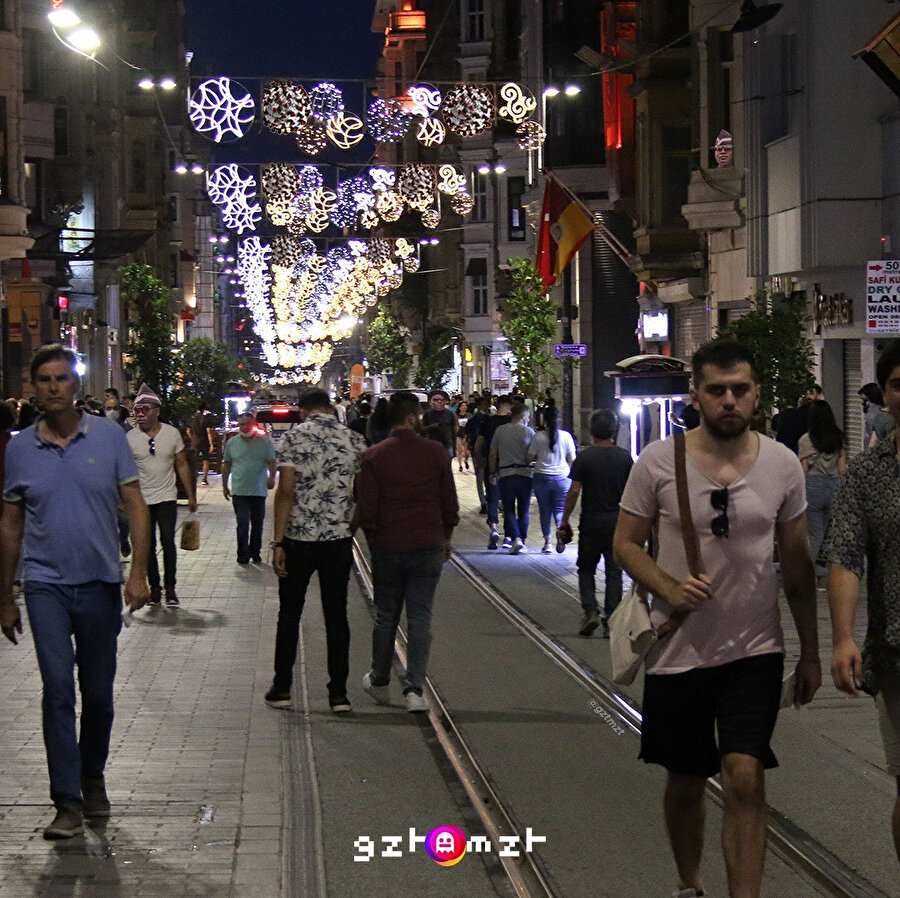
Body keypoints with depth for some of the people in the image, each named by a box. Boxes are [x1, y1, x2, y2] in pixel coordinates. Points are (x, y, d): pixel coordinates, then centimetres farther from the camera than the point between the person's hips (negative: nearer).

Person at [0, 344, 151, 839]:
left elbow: (135, 506, 1)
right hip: (46, 586, -1)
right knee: (58, 690, -11)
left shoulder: (109, 436, 0)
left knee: (98, 693, 11)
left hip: (100, 583, 1)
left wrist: (138, 572, -9)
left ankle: (93, 779, 32)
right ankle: (68, 803, -8)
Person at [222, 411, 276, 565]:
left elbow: (272, 462, -3)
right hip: (239, 492, 0)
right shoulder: (232, 443, 7)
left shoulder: (264, 441, 2)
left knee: (257, 523, 10)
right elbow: (227, 465, 14)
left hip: (259, 491, 0)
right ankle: (243, 554, -2)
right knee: (242, 524, -8)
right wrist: (224, 486, 13)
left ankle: (255, 552, 22)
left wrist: (272, 477, -22)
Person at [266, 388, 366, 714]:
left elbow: (286, 490, -12)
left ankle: (282, 688, 16)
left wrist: (278, 541, -10)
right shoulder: (354, 440, 3)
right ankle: (338, 693, 8)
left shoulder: (293, 437, -5)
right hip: (339, 539, 2)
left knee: (289, 613, 11)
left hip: (298, 538, -2)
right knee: (336, 615, 8)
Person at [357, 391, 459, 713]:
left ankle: (380, 683, 28)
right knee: (420, 618, 3)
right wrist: (445, 538, 15)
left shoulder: (374, 457, -7)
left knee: (385, 617, 14)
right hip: (428, 547, 0)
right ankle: (415, 689, -4)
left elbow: (366, 509, -5)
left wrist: (373, 541, 12)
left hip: (387, 549, 0)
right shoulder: (435, 453, -5)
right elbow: (449, 502, 1)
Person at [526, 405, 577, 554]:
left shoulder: (538, 436, -6)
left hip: (542, 478, 0)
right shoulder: (566, 436, -4)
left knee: (545, 511, 9)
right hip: (562, 477, 0)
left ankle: (547, 542, 7)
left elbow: (530, 457, -1)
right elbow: (572, 459, 1)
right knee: (560, 509, 8)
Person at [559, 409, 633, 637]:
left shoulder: (584, 458, -8)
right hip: (618, 523, 2)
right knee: (614, 573, 8)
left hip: (591, 524, -2)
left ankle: (590, 611, -4)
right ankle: (611, 622, 5)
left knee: (586, 569, 14)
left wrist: (565, 521, -2)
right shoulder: (625, 457, 0)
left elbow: (574, 492, -10)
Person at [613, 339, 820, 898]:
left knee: (746, 779, -14)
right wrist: (670, 589, -19)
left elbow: (797, 563, 7)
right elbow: (626, 543, 1)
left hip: (755, 650, 0)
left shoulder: (782, 465, -1)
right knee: (686, 782, 14)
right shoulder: (658, 462, -7)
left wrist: (811, 653, 9)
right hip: (679, 653, 0)